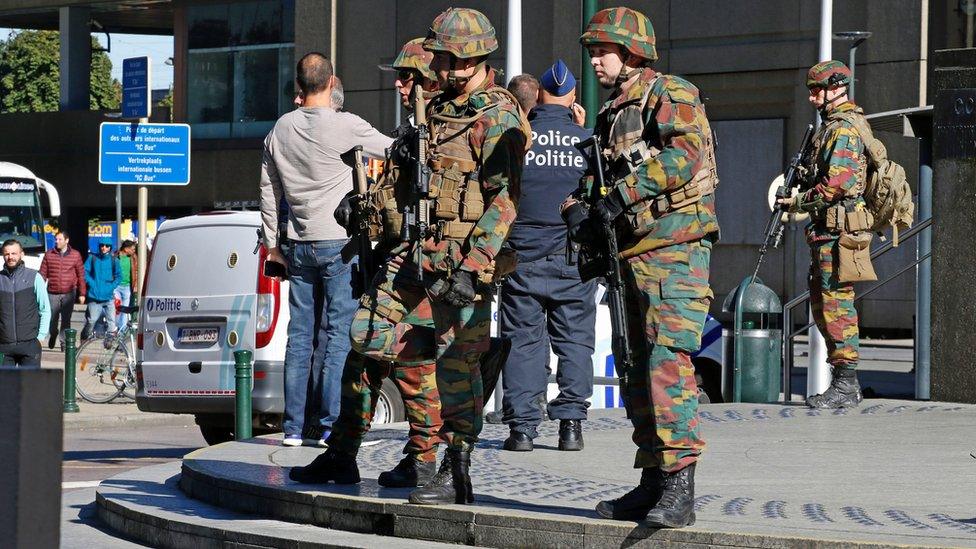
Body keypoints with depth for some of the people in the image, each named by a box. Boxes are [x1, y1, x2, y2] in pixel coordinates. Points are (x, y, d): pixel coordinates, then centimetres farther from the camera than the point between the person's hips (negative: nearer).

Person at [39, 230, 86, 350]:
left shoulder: (75, 255, 2)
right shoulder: (49, 255, 4)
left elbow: (81, 275, 4)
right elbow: (42, 274, 5)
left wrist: (82, 294, 2)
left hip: (68, 294, -1)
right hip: (53, 294, 1)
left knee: (66, 320, -2)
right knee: (52, 320, 5)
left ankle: (64, 342, 8)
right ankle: (53, 335, 34)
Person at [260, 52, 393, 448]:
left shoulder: (282, 129, 7)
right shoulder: (345, 126, -10)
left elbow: (269, 189, 13)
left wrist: (271, 243, 20)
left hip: (299, 247, 5)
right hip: (340, 243, -5)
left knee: (300, 335, 6)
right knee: (336, 334, -3)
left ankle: (294, 427, 5)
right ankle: (327, 425, -6)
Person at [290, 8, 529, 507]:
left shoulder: (498, 118, -11)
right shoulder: (435, 112, 16)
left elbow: (506, 200, -19)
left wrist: (471, 264, -25)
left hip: (463, 256, -9)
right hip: (416, 249, 9)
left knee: (456, 362, -8)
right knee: (366, 339, 8)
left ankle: (456, 477, 0)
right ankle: (342, 456, 17)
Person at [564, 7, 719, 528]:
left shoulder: (671, 94, -5)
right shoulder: (611, 114, 21)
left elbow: (686, 153, -20)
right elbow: (598, 178, 24)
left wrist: (623, 193, -22)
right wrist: (580, 210, 2)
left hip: (675, 250, -10)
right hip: (633, 255, 10)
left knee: (668, 362, -18)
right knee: (639, 369, 10)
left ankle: (680, 490, -22)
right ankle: (653, 484, 16)